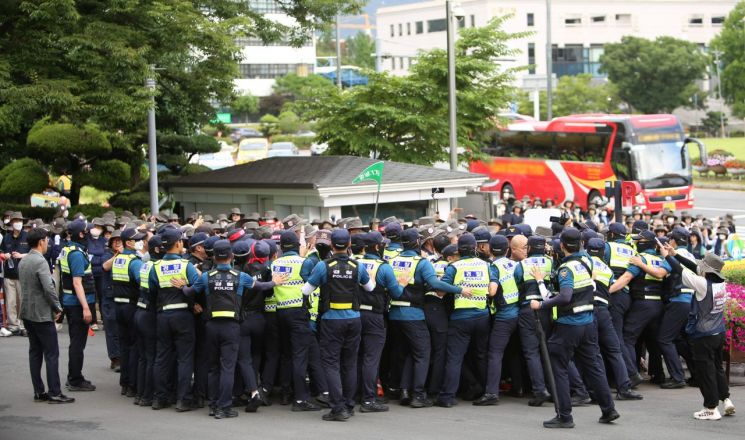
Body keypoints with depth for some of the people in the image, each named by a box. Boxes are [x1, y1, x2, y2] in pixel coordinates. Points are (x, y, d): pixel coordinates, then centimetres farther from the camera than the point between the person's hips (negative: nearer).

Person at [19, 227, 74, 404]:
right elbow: (49, 288, -23)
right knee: (52, 353, -5)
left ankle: (39, 392, 13)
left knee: (35, 352, 11)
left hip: (27, 313, 9)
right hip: (42, 314, -9)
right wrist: (57, 308, -10)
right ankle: (54, 393, -5)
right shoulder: (40, 261, -17)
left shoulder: (22, 262, 11)